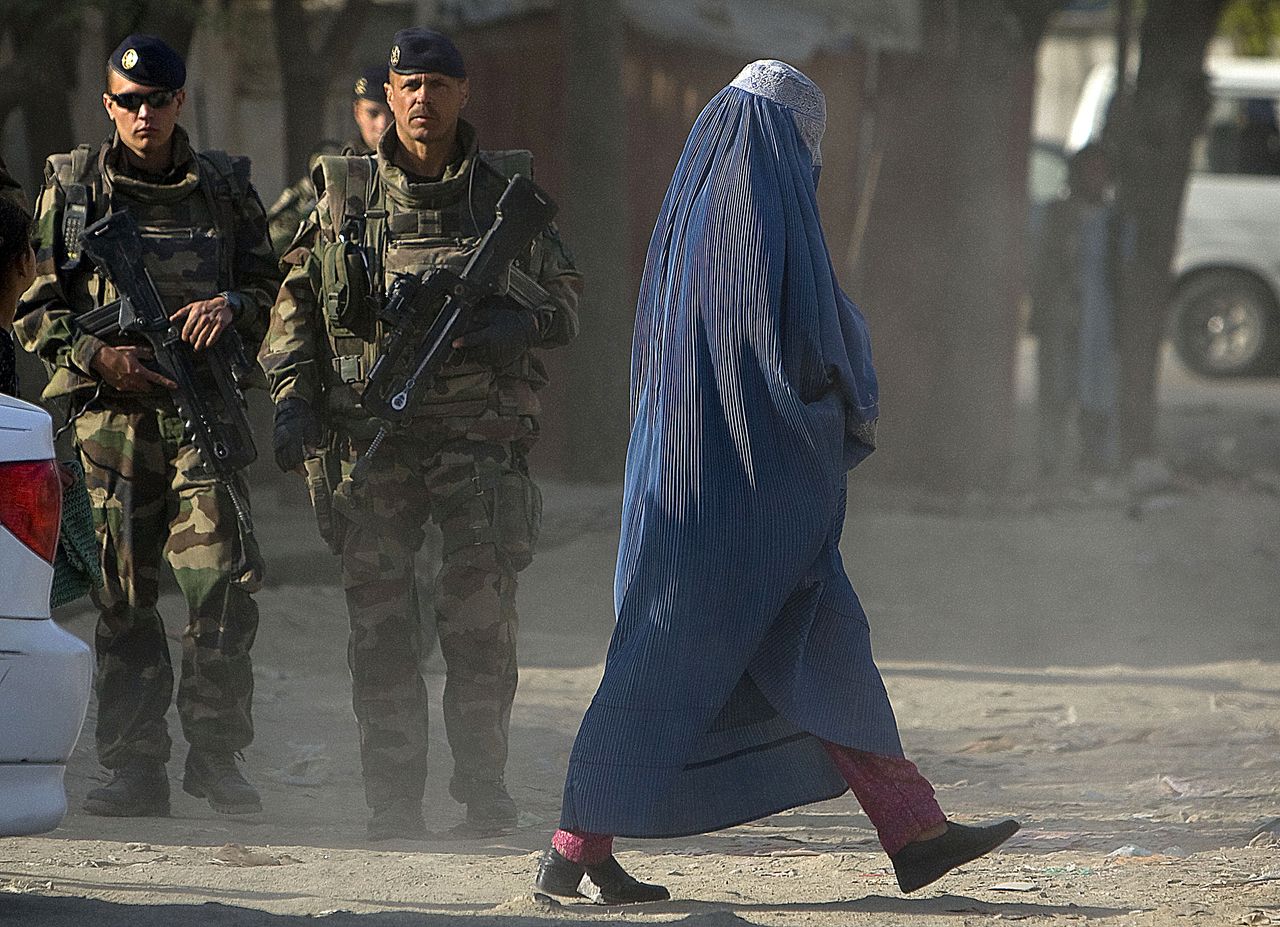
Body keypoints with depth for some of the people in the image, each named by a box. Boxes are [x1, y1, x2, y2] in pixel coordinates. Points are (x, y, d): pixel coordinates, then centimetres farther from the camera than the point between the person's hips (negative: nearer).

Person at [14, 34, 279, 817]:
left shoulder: (225, 188, 10)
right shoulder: (70, 188, 8)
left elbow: (270, 288, 15)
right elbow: (34, 304, 9)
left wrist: (232, 305, -7)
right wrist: (95, 356, -7)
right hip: (109, 414, 0)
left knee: (221, 582, -12)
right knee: (123, 597, 2)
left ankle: (216, 755, -2)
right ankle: (135, 768, 7)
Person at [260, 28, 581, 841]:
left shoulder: (509, 193, 8)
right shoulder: (344, 196, 8)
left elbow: (566, 296, 11)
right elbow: (296, 307, 10)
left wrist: (519, 321, -10)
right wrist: (293, 405, -2)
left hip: (480, 434, -1)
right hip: (372, 432, 1)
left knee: (481, 611, -8)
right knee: (380, 614, -1)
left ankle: (485, 789, 0)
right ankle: (395, 800, 3)